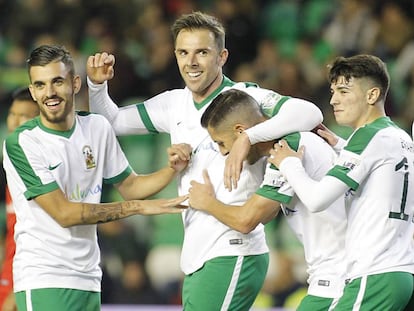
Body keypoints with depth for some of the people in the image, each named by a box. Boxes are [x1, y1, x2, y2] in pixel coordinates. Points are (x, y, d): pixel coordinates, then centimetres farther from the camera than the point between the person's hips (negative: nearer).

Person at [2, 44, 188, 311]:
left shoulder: (98, 127, 6)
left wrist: (173, 169, -2)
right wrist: (138, 207, -14)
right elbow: (64, 213, -16)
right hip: (42, 280, -6)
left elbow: (129, 185, 18)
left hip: (88, 279, 6)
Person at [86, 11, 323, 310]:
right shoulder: (175, 103, 12)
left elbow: (310, 113, -25)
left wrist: (247, 138, -35)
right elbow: (112, 121, 24)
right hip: (196, 260, 8)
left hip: (233, 255, -8)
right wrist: (97, 84, 5)